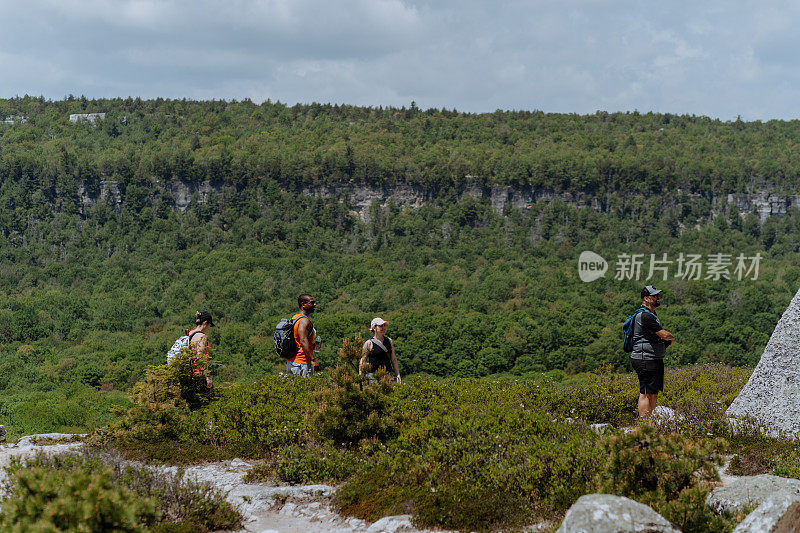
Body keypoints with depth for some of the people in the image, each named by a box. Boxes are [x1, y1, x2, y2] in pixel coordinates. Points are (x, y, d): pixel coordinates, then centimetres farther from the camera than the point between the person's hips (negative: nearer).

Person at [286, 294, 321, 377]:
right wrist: (313, 359, -31)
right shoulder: (304, 321, -15)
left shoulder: (294, 318, 15)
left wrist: (312, 346, 19)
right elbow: (303, 341, -26)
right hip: (302, 363, -10)